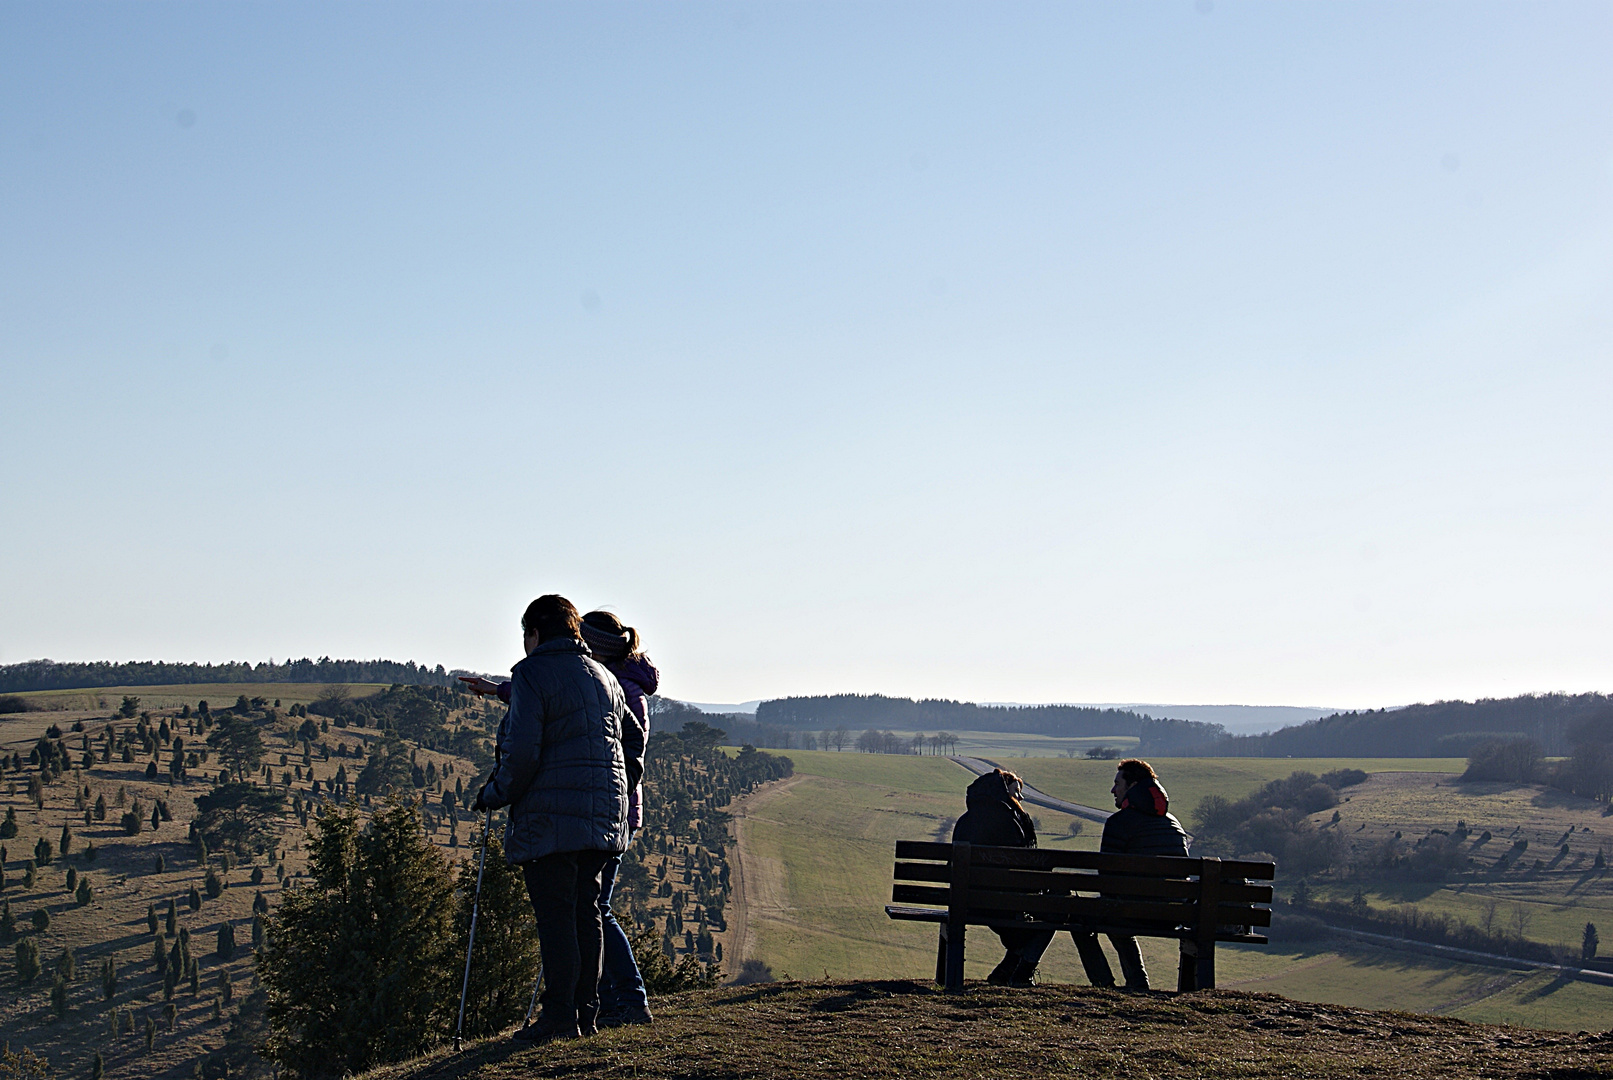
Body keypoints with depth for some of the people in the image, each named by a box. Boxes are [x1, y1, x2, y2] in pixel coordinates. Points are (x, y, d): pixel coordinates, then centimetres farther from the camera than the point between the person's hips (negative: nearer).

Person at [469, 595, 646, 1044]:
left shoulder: (532, 675, -7)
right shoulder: (604, 677, 16)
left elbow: (522, 751, -16)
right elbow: (634, 734, 24)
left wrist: (494, 794, -3)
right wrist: (622, 786, 31)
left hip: (549, 817, -7)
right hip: (603, 816, 7)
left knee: (554, 914, -4)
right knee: (586, 910, 13)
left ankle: (560, 1014, -4)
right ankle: (587, 1010, 16)